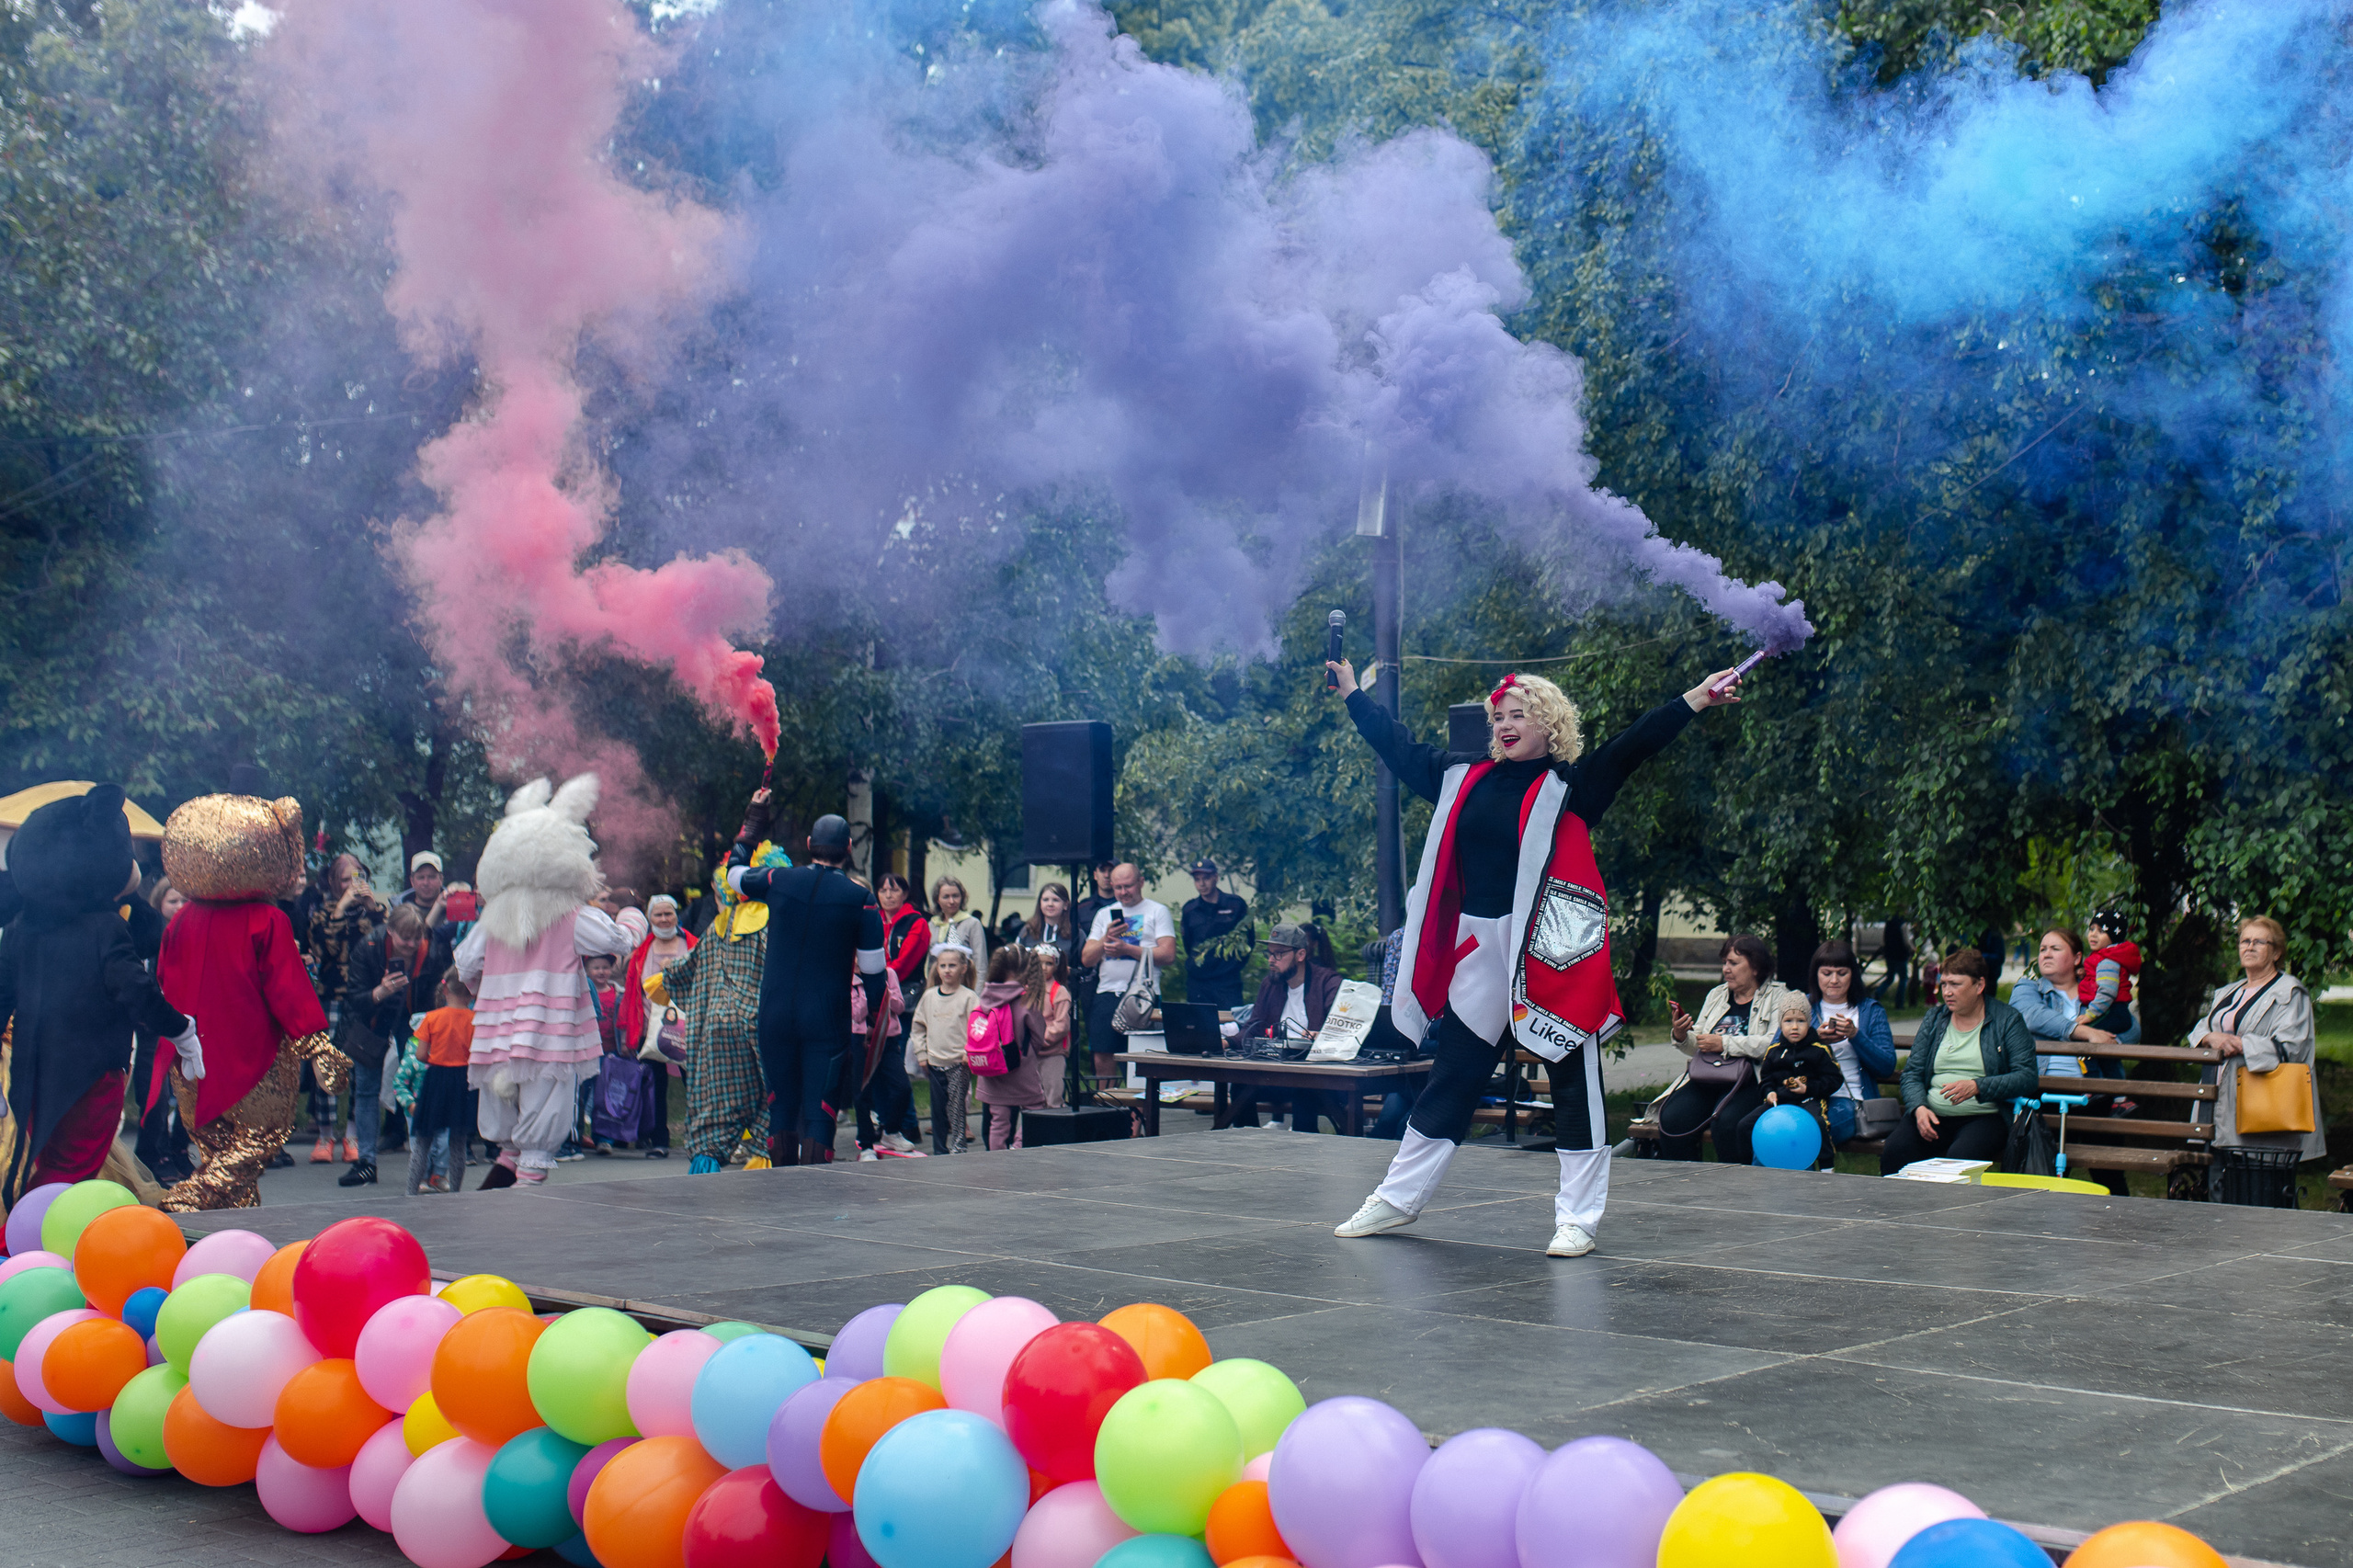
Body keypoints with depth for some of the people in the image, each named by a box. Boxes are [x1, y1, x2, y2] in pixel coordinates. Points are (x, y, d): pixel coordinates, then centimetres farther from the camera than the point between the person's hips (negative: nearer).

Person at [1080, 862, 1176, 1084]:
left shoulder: (1157, 911, 6)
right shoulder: (1104, 914, 19)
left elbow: (1168, 955, -7)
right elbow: (1087, 959, 12)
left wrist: (1127, 949, -11)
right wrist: (1107, 938, -6)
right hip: (1107, 993, 4)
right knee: (1102, 1057, 2)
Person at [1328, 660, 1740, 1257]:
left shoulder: (1571, 784, -3)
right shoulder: (1465, 777, 12)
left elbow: (1633, 747, -14)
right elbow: (1399, 747, 23)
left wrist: (1694, 700, -26)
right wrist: (1351, 692, 30)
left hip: (1551, 951, -5)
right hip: (1480, 954, 5)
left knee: (1573, 1083, 0)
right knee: (1452, 1077, 13)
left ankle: (1577, 1219, 9)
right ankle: (1398, 1197, 23)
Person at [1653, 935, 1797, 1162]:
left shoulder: (1778, 996, 5)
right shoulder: (1716, 995, 24)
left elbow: (1775, 1044, -12)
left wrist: (1724, 1043, -14)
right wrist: (1681, 1037, 0)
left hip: (1750, 1081, -5)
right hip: (1706, 1079, 5)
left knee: (1726, 1121, -34)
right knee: (1671, 1118, -22)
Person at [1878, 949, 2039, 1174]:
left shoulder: (2007, 1019, 5)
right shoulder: (1934, 1018, 18)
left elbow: (2027, 1077, -4)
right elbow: (1912, 1073, 15)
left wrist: (1977, 1087, -18)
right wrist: (1919, 1108, -6)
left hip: (1984, 1115, -3)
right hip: (1933, 1115, 3)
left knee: (1960, 1156, -37)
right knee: (1895, 1151, -28)